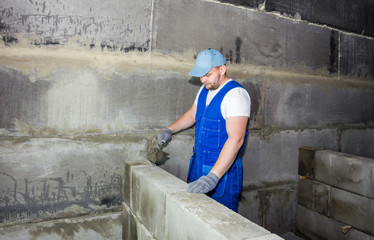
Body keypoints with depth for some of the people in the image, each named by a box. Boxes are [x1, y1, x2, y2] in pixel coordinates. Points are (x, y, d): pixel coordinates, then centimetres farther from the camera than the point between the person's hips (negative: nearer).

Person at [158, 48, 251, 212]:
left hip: (223, 169, -8)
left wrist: (213, 177, -35)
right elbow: (193, 114, 26)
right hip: (199, 164, 8)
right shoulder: (205, 90, 9)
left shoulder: (236, 94, -19)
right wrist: (170, 130, 12)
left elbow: (236, 138, -28)